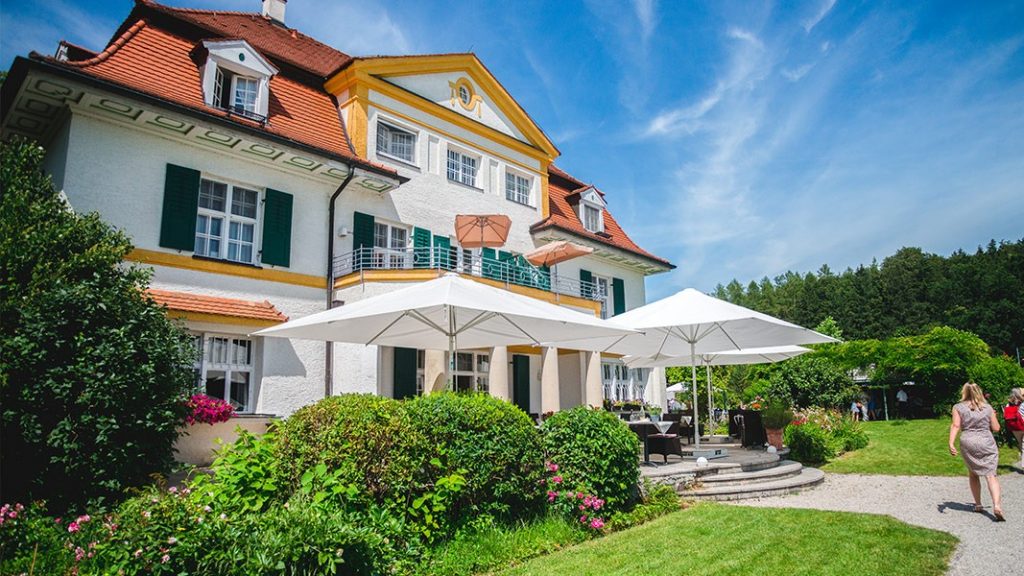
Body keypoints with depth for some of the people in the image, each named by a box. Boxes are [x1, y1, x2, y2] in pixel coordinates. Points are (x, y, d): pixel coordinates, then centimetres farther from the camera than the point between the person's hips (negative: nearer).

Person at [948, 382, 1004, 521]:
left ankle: (978, 504, 22)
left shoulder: (958, 407, 2)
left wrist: (951, 443, -15)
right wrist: (992, 417, 26)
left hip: (968, 443, 0)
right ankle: (996, 505, -20)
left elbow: (955, 426, -10)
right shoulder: (987, 407, 5)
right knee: (990, 474, -4)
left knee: (973, 474, 17)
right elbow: (996, 428, 7)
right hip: (986, 443, 0)